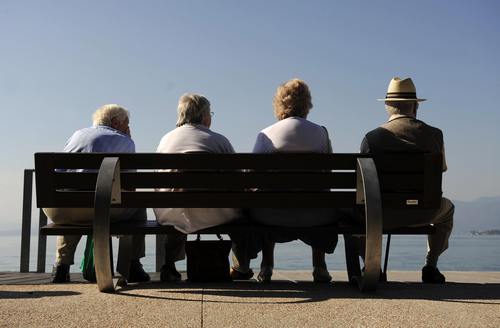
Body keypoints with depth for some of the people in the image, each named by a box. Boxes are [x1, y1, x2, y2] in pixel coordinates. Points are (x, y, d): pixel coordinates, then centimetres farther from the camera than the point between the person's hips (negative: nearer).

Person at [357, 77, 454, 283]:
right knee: (447, 208, 35)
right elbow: (441, 169, 13)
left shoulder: (372, 137, -9)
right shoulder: (434, 135, -5)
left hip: (382, 215, -1)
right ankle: (430, 266, 29)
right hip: (422, 213, 1)